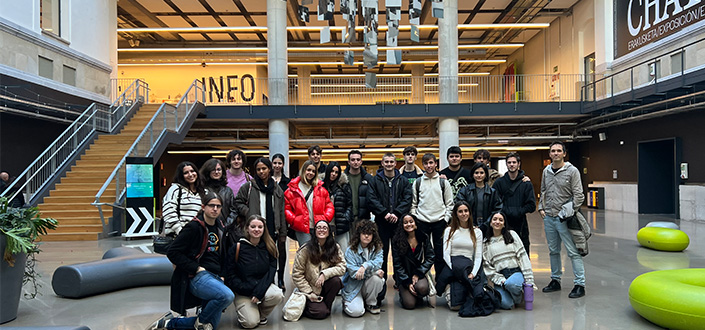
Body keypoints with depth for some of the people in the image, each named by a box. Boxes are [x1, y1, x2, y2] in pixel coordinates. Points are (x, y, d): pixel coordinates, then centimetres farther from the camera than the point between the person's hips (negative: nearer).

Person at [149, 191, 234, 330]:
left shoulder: (220, 229, 14)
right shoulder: (194, 227, -9)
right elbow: (172, 252, -12)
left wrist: (222, 275, 12)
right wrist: (196, 268, -15)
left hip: (215, 277, 8)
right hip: (197, 277, -7)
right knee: (227, 296, -33)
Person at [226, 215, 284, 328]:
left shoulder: (269, 248, 1)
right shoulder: (237, 248, -6)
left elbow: (271, 272, -5)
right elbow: (230, 275, -6)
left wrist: (259, 291, -20)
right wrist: (249, 290, -16)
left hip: (262, 286, 3)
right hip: (243, 292, -2)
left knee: (277, 295, -30)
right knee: (251, 322, -21)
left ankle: (261, 314, 2)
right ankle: (244, 310, 16)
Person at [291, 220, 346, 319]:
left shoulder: (335, 248, -4)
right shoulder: (306, 249, -12)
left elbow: (342, 267, -13)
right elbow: (296, 275, -9)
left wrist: (325, 274, -27)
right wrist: (309, 293, -13)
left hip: (325, 286, 3)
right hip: (310, 288, -3)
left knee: (336, 280, -28)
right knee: (321, 312, -23)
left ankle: (326, 306, -4)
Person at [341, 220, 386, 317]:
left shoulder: (377, 249, 3)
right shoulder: (350, 251, -8)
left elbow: (378, 262, -17)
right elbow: (353, 272, -18)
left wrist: (365, 266, -36)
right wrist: (374, 271, -20)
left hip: (369, 284, 3)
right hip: (353, 287, -3)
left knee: (376, 278, -30)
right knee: (356, 311, -25)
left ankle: (371, 303, -2)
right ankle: (347, 302, 13)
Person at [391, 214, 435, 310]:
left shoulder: (424, 238, 1)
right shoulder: (396, 241, -4)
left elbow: (430, 257, 0)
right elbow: (397, 264, -4)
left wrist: (418, 274, -10)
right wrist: (407, 283, -12)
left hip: (419, 274, 1)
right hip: (404, 276, -1)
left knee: (422, 288, -34)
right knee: (409, 304, -20)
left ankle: (419, 297, 5)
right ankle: (404, 294, 17)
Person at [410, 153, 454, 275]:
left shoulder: (443, 181, 5)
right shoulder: (418, 182, 8)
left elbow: (450, 203, 5)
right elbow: (413, 203, 9)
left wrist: (446, 219, -4)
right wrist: (414, 219, -1)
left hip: (439, 221, -1)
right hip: (421, 222, 1)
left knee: (440, 252, 4)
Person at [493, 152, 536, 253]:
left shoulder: (526, 183, 5)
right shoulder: (499, 182, 5)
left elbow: (531, 206, 0)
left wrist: (519, 211, -11)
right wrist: (507, 211, -13)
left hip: (521, 226, 0)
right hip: (503, 225, 0)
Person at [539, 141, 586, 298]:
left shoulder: (572, 171, -7)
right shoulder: (546, 171, 10)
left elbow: (578, 195, -8)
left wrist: (569, 212, -11)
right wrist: (541, 208, 10)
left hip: (563, 218, -6)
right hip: (548, 218, 6)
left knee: (573, 252, -4)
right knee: (553, 251, 14)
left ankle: (580, 284, 3)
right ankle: (555, 281, 25)